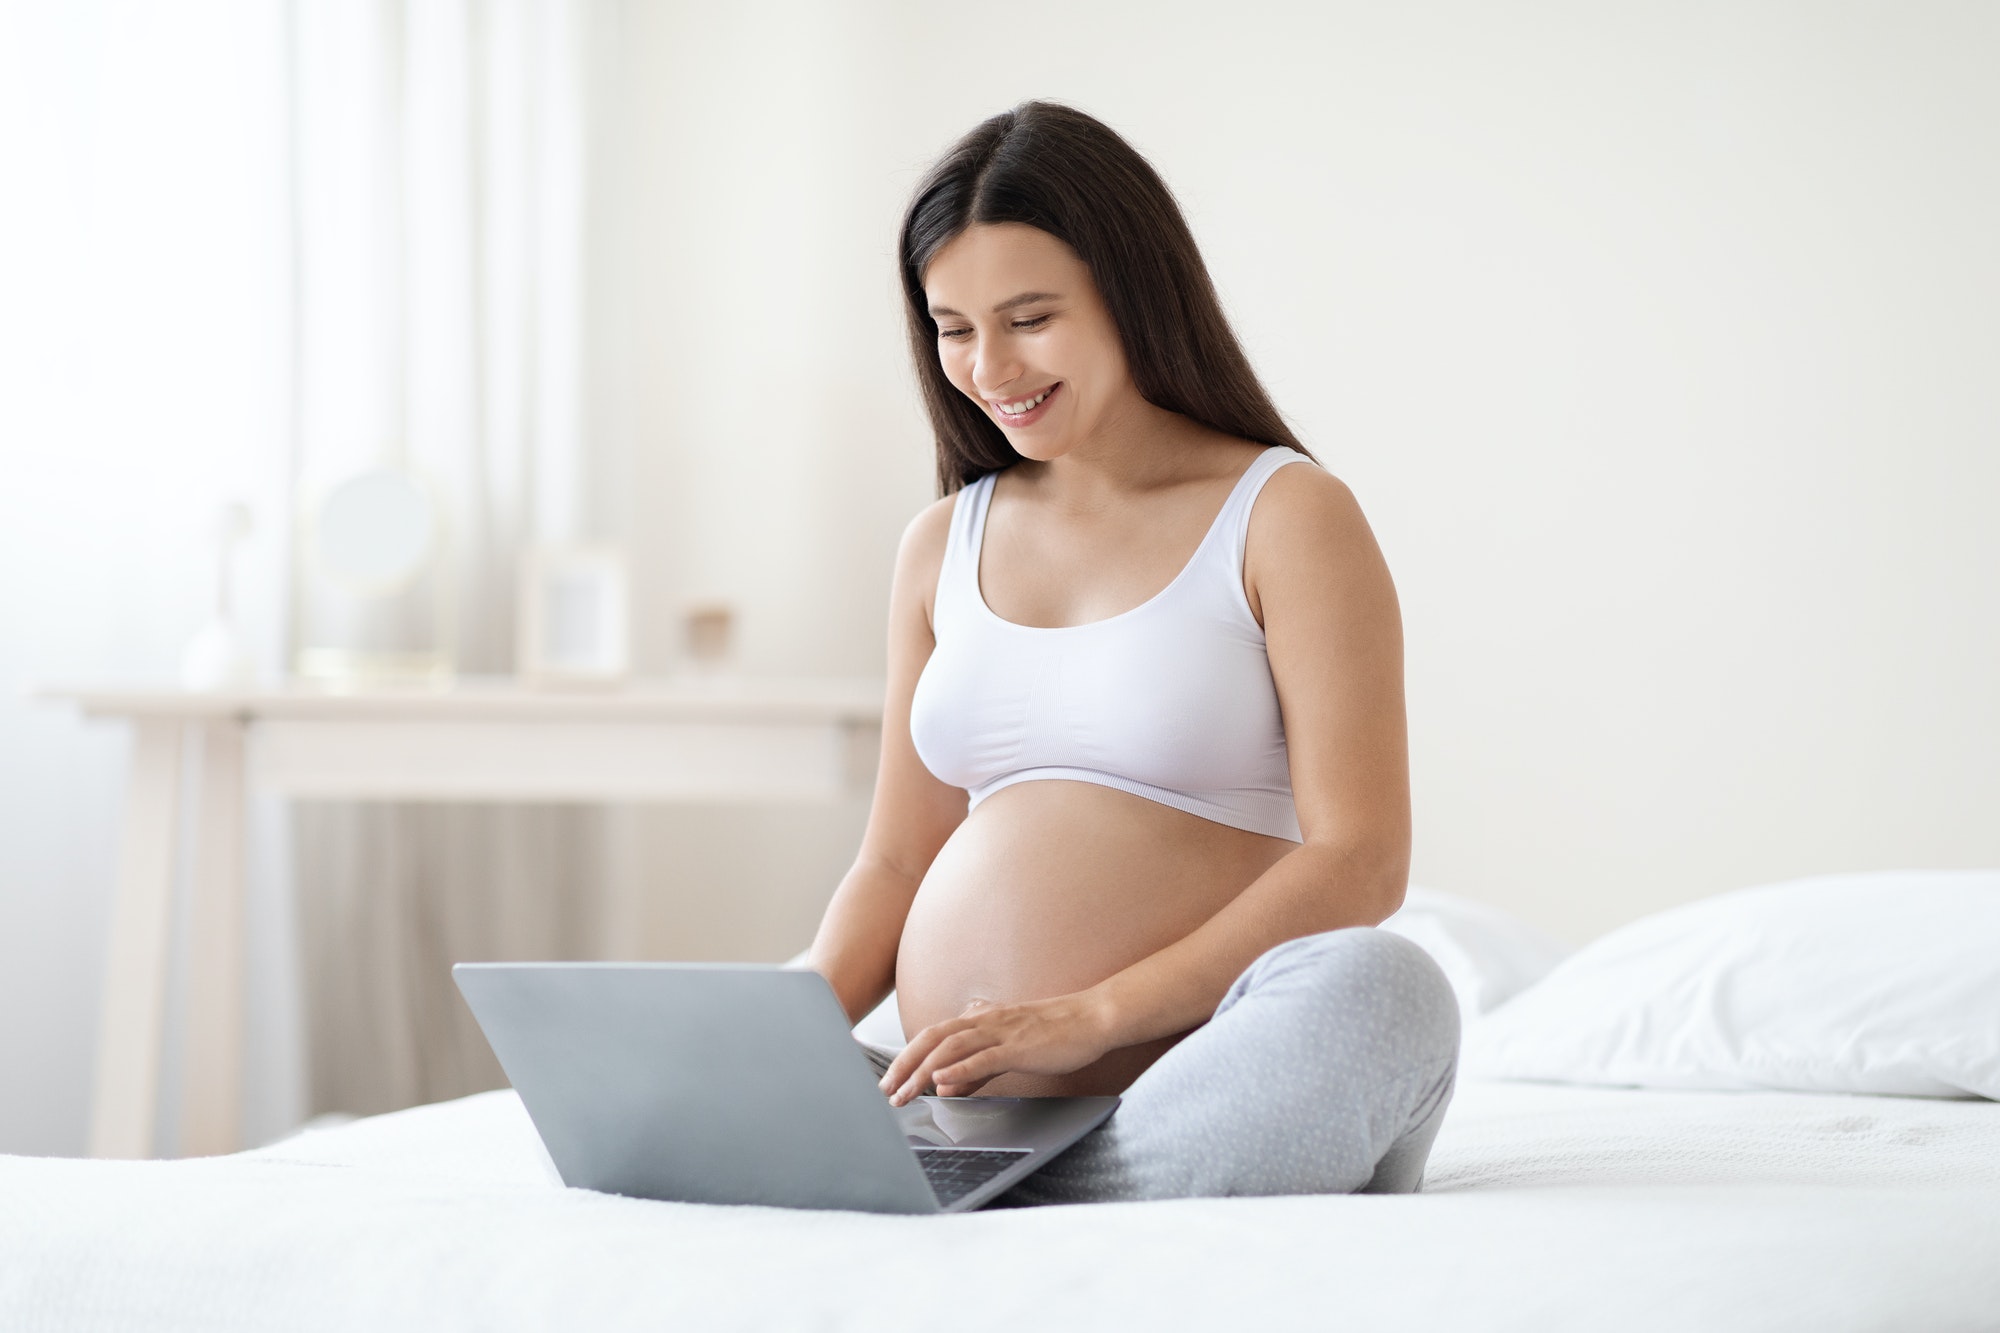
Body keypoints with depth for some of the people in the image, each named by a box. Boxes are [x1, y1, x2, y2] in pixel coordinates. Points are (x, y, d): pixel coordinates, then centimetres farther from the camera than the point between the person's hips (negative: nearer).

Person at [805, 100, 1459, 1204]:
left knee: (1381, 989, -36)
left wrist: (1093, 1015, -18)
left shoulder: (1286, 515, 1)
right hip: (958, 1104, 3)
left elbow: (1358, 862, -8)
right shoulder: (942, 546, 18)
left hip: (1198, 1100, -3)